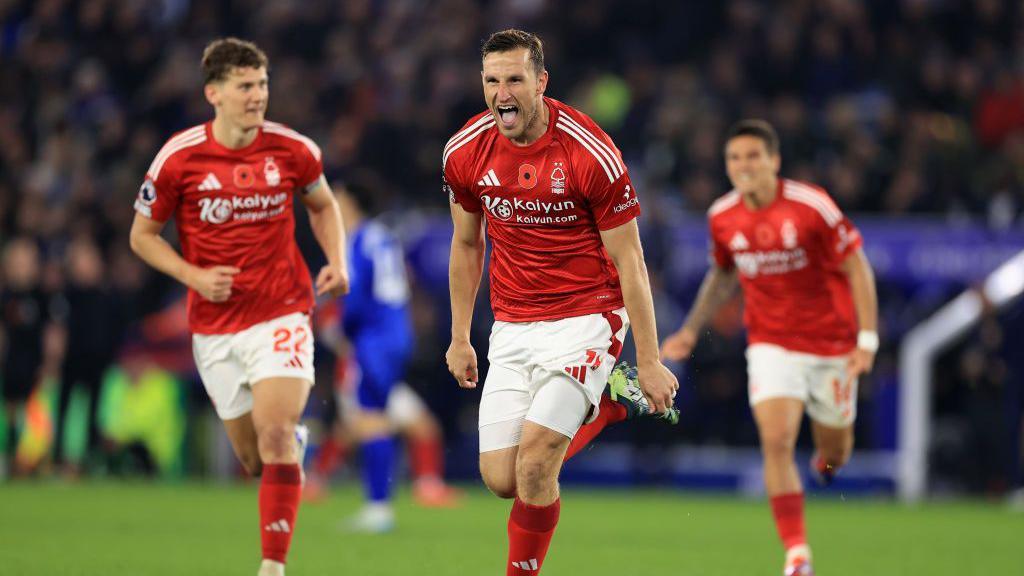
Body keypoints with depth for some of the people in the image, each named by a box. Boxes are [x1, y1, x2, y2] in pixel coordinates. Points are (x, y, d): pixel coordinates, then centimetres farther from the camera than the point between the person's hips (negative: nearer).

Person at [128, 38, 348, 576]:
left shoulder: (293, 150, -5)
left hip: (281, 314, -1)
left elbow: (322, 205, 16)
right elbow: (142, 234, 2)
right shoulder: (179, 157, -9)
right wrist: (194, 276, -13)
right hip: (215, 325, 1)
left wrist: (336, 262, -1)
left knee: (274, 434, -20)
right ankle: (295, 444, 45)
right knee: (253, 458, 7)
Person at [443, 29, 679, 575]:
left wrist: (649, 362, -10)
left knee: (533, 463, -19)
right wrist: (459, 337, 15)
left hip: (585, 319, -5)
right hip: (512, 328, 5)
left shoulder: (590, 154, -17)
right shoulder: (464, 152, -3)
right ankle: (607, 405, 24)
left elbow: (628, 260, -11)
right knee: (501, 479, -1)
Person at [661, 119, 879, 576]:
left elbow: (857, 268, -10)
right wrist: (692, 329, 11)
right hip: (771, 345, 1)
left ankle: (826, 460, 54)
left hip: (831, 345, -1)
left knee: (834, 452, 13)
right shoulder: (722, 217, -5)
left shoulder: (811, 207, -18)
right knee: (776, 441, -19)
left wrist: (867, 340, -15)